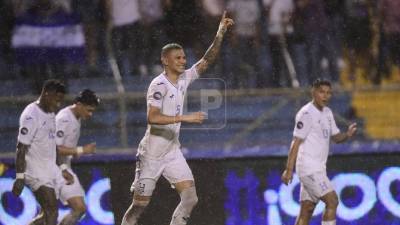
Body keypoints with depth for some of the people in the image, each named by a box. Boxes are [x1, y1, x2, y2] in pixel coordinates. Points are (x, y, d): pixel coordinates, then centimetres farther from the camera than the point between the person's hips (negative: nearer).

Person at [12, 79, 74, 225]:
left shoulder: (50, 114, 13)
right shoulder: (31, 116, -16)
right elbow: (21, 148, -19)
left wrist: (63, 169, 22)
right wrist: (20, 177, -21)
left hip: (50, 170, 9)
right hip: (35, 171, -9)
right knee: (51, 211, -16)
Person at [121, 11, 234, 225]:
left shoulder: (184, 79, 5)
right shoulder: (159, 85, -17)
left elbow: (207, 60, 9)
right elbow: (152, 118, -27)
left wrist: (220, 33, -1)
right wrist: (185, 118, -30)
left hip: (173, 152, 7)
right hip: (152, 153, -7)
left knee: (190, 198, -7)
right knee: (140, 204, 0)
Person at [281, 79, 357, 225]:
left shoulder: (327, 113, 15)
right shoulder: (306, 113, -12)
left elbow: (336, 137, 17)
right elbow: (296, 142, -15)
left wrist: (348, 134, -6)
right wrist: (289, 170, -20)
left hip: (318, 168, 9)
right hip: (309, 167, -9)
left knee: (307, 210, 7)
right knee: (332, 201, -13)